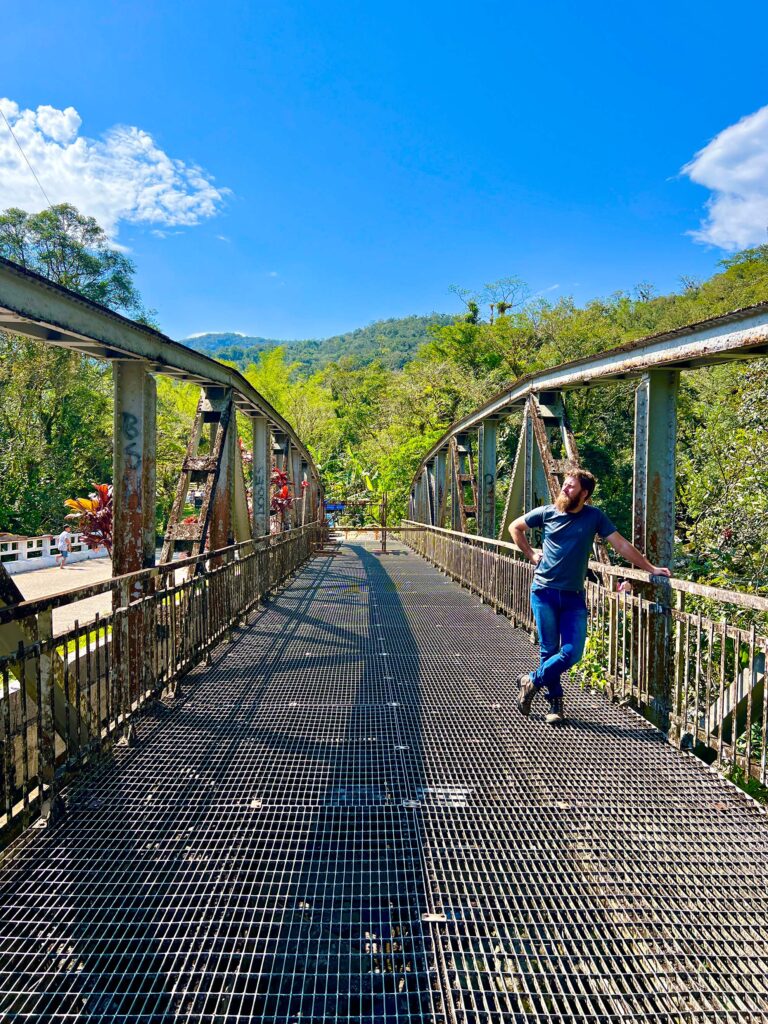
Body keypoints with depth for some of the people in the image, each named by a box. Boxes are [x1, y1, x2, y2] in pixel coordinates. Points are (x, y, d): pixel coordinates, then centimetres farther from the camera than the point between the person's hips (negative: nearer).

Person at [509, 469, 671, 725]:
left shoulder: (594, 516, 2)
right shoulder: (547, 512, 1)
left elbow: (622, 545, 2)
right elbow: (515, 527, 15)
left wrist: (650, 568, -2)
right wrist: (530, 554, 8)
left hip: (574, 597, 1)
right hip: (544, 592, -1)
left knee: (572, 653, -6)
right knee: (549, 650, 4)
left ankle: (531, 681, 15)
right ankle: (555, 702, 21)